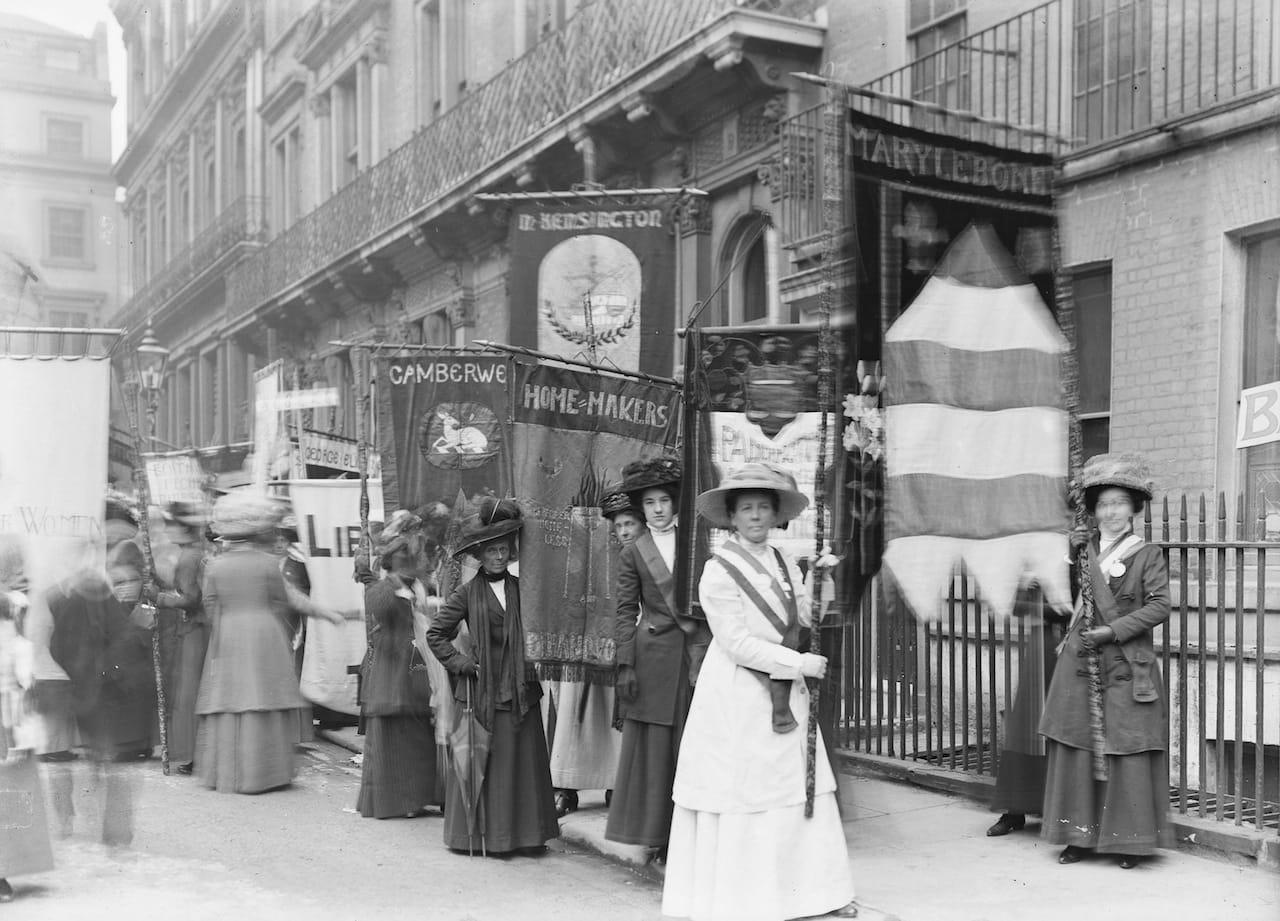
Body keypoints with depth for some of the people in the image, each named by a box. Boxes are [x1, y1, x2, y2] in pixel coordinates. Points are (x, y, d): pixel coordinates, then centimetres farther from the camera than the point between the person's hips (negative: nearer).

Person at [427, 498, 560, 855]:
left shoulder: (522, 589, 8)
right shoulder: (467, 593, 1)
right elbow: (435, 634, 3)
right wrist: (462, 663, -4)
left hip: (519, 689, 3)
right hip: (482, 691, -2)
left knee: (523, 762, 4)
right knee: (483, 763, 1)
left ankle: (524, 832, 12)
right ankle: (480, 833, 10)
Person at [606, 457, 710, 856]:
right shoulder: (633, 554, 7)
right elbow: (625, 612, 4)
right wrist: (626, 664, -5)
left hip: (695, 654, 1)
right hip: (653, 656, -1)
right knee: (653, 746, 1)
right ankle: (657, 835, 9)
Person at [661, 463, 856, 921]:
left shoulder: (786, 562, 7)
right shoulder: (719, 572, -12)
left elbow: (805, 621, 12)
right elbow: (737, 642, -16)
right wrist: (799, 664, -15)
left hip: (786, 695, 6)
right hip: (738, 697, -6)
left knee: (800, 791, 7)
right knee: (741, 797, 2)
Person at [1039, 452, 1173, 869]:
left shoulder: (1147, 554, 0)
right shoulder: (1083, 547, 10)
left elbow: (1160, 605, -8)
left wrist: (1112, 631, -13)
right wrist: (1074, 549, -1)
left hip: (1127, 666, -3)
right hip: (1079, 661, 3)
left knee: (1128, 752, -2)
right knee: (1076, 748, 3)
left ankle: (1129, 840, 9)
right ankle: (1079, 834, 13)